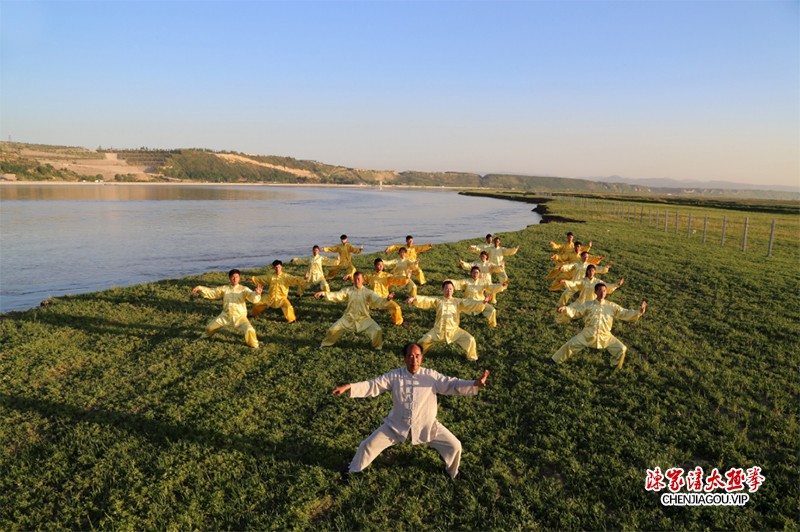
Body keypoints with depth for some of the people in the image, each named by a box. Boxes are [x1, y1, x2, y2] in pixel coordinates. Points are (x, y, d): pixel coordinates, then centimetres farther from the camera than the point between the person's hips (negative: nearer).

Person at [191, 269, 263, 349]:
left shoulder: (243, 289, -7)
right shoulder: (224, 289, 5)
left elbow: (253, 298, -22)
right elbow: (211, 292, 8)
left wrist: (257, 293, -46)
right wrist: (199, 288, -6)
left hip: (239, 317, -4)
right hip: (225, 316, 4)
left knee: (249, 330, -27)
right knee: (210, 327, 15)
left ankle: (254, 345, 3)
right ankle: (206, 336, 52)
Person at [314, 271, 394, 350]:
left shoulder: (367, 292, -7)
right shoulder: (348, 290, -2)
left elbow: (378, 301, -17)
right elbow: (336, 295, -9)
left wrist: (387, 300, -39)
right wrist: (323, 294, -22)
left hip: (364, 319, -1)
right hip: (348, 318, 1)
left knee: (377, 330, -19)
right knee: (334, 329, -5)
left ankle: (377, 346, 10)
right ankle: (326, 343, 25)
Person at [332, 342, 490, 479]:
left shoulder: (431, 376, -9)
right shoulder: (394, 376, -7)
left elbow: (453, 385, -14)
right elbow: (372, 386, -10)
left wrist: (476, 384, -30)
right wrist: (348, 387, -23)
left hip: (426, 425, 0)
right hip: (397, 425, 0)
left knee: (454, 446, -4)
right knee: (369, 445, 1)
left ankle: (452, 471, 30)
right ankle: (354, 469, 31)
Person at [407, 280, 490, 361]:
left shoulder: (458, 302, 2)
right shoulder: (437, 301, 3)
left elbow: (471, 304, -9)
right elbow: (425, 300, -8)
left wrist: (482, 303, -27)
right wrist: (414, 298, -26)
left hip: (454, 330, 0)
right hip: (438, 330, 0)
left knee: (470, 340, -14)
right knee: (423, 342, -7)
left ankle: (472, 358, 11)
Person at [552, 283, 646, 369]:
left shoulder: (612, 306, 5)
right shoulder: (588, 305, 3)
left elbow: (625, 314, 3)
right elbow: (574, 312, -2)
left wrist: (639, 312, -11)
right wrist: (565, 309, -21)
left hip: (605, 336, 1)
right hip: (588, 334, -1)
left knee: (621, 349, -11)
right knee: (570, 345, -10)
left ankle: (616, 366, 17)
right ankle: (555, 361, 10)